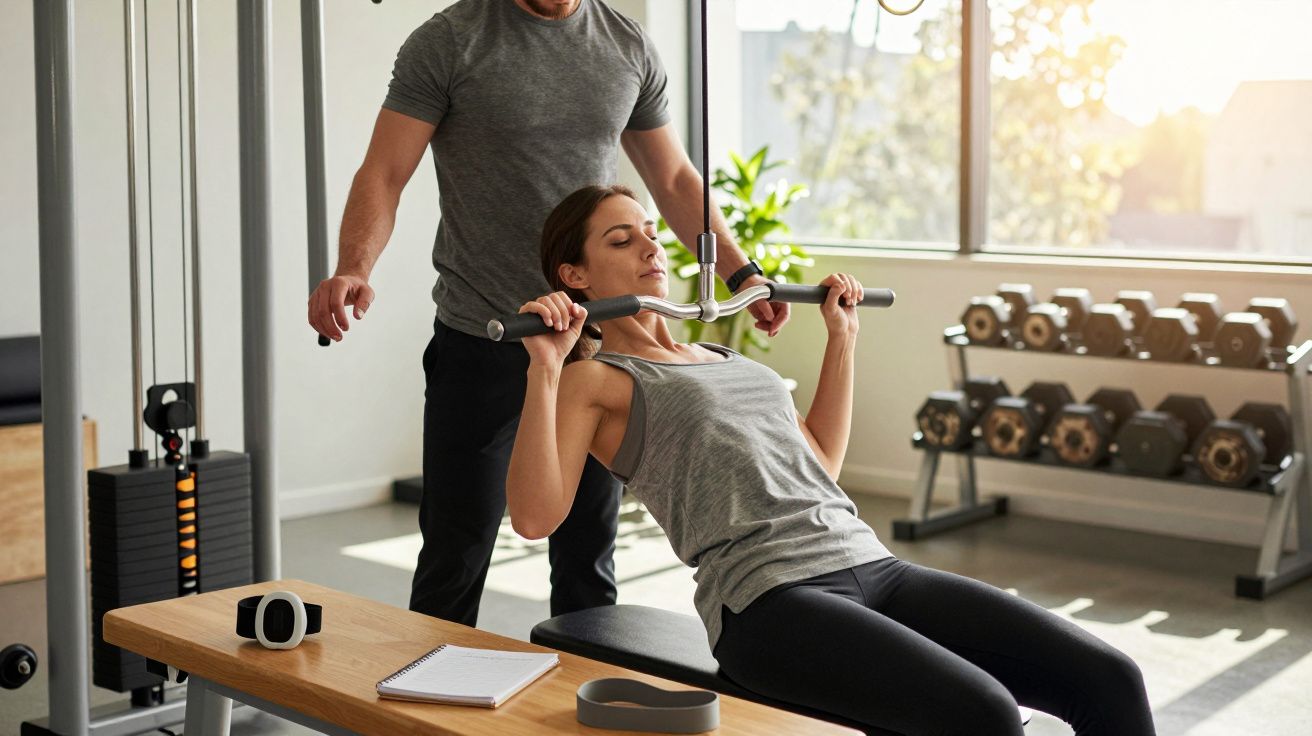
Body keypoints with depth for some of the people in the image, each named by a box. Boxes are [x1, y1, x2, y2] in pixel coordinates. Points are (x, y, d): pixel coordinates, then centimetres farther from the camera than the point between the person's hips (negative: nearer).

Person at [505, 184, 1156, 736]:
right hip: (770, 600, -7)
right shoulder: (592, 379, 6)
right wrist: (544, 369, -14)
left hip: (871, 566, 7)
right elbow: (534, 516, -8)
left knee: (1109, 680, -10)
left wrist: (841, 338, 31)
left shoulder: (723, 358, 27)